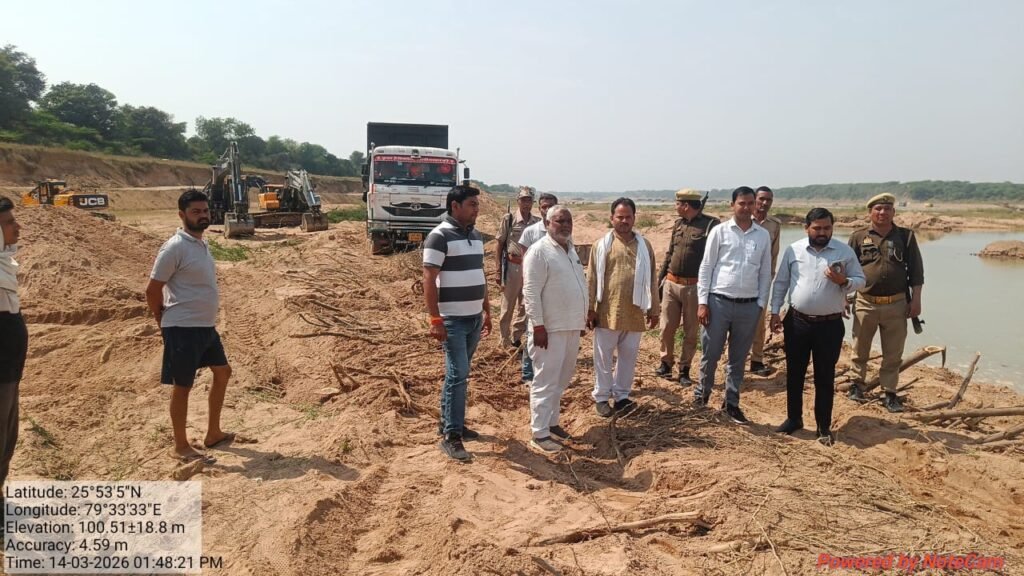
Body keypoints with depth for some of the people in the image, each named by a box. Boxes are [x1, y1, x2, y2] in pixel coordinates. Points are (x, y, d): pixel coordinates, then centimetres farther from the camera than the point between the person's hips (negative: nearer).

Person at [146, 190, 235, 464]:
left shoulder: (202, 243, 10)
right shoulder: (175, 248, -17)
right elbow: (152, 290, -14)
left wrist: (202, 318, 16)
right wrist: (163, 323, -4)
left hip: (206, 326, 9)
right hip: (183, 328, -9)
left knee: (223, 372, 19)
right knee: (182, 385, 2)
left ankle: (213, 433, 33)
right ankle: (181, 446, 17)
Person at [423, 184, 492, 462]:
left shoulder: (476, 235, 12)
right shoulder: (439, 236, -13)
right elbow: (428, 280, -16)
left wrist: (487, 311, 18)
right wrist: (435, 319, -21)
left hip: (474, 318, 7)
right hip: (452, 319, -7)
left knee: (459, 374, 15)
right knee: (457, 375, -7)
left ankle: (449, 423, 27)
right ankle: (451, 436, 1)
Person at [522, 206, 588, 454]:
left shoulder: (570, 248, 13)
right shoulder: (539, 251, -13)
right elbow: (531, 292, -17)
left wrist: (584, 315, 18)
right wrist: (538, 325, -21)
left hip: (571, 326, 8)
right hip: (551, 328, -8)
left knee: (560, 380, 16)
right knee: (546, 381, -3)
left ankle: (551, 422, 29)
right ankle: (539, 434, 4)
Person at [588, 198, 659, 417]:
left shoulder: (644, 245, 6)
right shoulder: (601, 245, 0)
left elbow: (651, 279, 9)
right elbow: (592, 279, -1)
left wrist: (654, 309, 8)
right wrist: (590, 309, -5)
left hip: (635, 313, 2)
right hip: (607, 312, -2)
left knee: (628, 355, 10)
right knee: (603, 356, 7)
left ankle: (621, 395, 24)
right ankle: (601, 396, 20)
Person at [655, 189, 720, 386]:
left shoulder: (710, 225, -10)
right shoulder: (678, 224, 11)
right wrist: (659, 280, 16)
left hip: (694, 287, -5)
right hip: (671, 284, 5)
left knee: (690, 332, 7)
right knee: (667, 327, 9)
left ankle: (684, 370, 19)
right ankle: (666, 362, 27)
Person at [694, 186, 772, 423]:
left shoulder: (763, 235, 6)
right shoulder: (720, 231, -2)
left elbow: (765, 273, 9)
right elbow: (706, 267, -2)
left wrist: (760, 304, 4)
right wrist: (702, 302, -7)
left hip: (748, 306, 2)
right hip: (719, 302, -2)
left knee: (738, 358, 11)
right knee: (710, 353, 5)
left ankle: (731, 403, 24)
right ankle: (703, 391, 29)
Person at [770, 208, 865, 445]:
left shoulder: (845, 252, -2)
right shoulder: (793, 250, 1)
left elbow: (860, 281, 2)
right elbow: (780, 283, 6)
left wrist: (843, 281, -19)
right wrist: (775, 312, 1)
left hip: (830, 325, -1)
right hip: (797, 321, 2)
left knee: (825, 377, 6)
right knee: (794, 373, 11)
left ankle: (824, 427, 18)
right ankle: (794, 418, 26)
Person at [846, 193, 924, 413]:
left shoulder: (906, 236, 3)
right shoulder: (858, 237, 1)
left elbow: (916, 271, 4)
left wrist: (916, 299, -1)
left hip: (896, 304, 0)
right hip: (866, 303, 0)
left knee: (893, 354, 7)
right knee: (860, 350, 12)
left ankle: (889, 393, 18)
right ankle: (858, 384, 30)